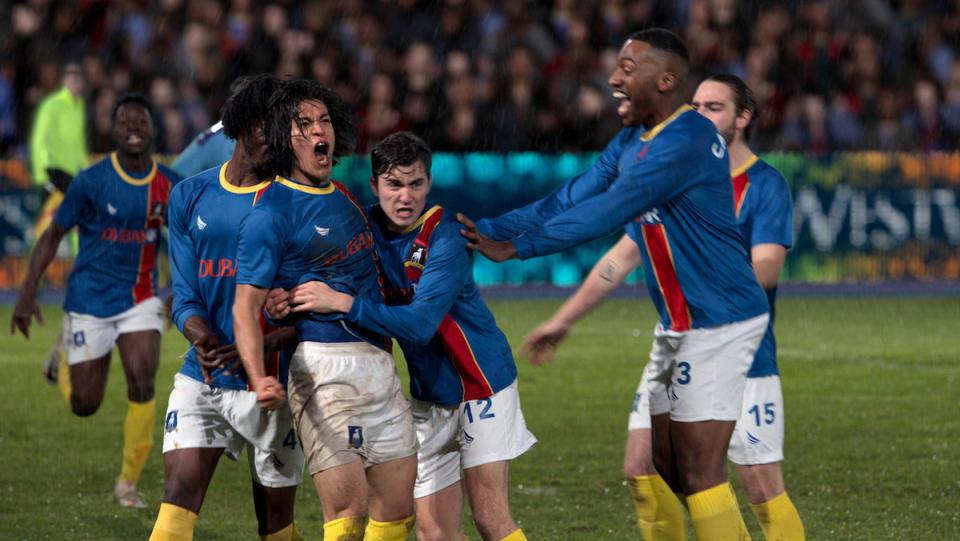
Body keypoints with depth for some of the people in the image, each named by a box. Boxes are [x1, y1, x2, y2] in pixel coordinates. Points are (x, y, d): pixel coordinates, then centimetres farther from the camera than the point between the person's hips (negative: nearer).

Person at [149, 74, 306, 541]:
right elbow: (185, 297, 7)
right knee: (179, 493, -14)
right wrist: (203, 338, -16)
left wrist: (262, 345, -23)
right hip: (203, 379, 2)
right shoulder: (190, 196, 8)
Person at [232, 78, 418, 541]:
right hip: (326, 368, -8)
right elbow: (246, 304, -13)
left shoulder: (344, 195, 18)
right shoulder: (271, 212, -7)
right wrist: (259, 379, -28)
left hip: (379, 361, 8)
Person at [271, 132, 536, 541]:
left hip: (481, 383, -5)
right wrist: (293, 302, -18)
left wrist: (342, 303, -34)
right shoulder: (366, 227, -2)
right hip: (428, 395, 5)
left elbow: (420, 323, -29)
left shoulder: (443, 235, -20)